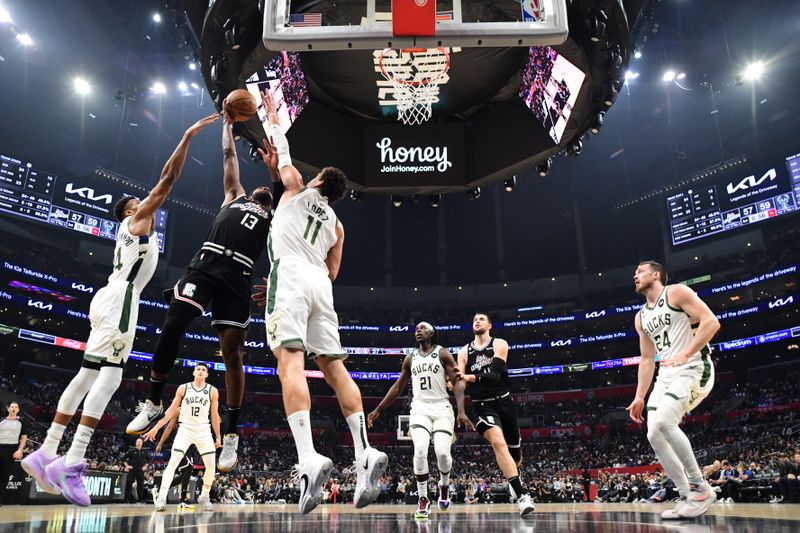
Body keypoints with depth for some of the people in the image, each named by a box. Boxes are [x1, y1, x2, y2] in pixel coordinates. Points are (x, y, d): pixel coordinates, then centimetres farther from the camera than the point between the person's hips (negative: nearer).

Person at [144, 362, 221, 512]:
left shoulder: (213, 391, -1)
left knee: (211, 466, -3)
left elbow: (214, 415, 4)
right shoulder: (183, 388, -1)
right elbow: (171, 410, 4)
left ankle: (204, 497, 16)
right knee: (173, 462, -15)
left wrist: (218, 436, 4)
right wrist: (156, 427, -1)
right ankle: (161, 497, -11)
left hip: (203, 430, 1)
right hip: (185, 429, -1)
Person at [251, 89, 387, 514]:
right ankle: (365, 453, -9)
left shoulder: (296, 190, 20)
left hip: (290, 275, -5)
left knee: (290, 360, -18)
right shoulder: (336, 224, 29)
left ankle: (309, 458, -33)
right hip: (320, 285, 5)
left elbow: (283, 154, 34)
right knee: (333, 366, 1)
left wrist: (273, 119, 52)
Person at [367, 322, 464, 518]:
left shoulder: (442, 353, 1)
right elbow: (398, 387, 19)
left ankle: (444, 486, 19)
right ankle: (423, 500, -4)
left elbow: (457, 383, -6)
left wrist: (461, 411, -20)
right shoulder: (410, 358, 12)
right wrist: (378, 410, 15)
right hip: (420, 408, 2)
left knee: (442, 452, -15)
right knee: (420, 451, -19)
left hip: (441, 408, -2)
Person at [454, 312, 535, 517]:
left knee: (514, 451, 14)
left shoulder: (499, 344, -3)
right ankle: (522, 495, -22)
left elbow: (494, 375, -18)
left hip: (503, 402, 1)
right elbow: (460, 382, 0)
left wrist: (469, 377, -32)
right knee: (498, 442, -26)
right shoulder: (464, 352, 5)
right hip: (483, 406, 0)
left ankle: (514, 479, 48)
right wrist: (460, 411, -14)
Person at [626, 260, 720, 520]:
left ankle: (701, 487, -13)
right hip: (666, 375, 8)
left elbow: (711, 322, -13)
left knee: (662, 421, -27)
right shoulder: (641, 317, 20)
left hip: (693, 369, -8)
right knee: (654, 434, -4)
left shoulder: (677, 292, -2)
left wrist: (685, 355, -22)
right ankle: (687, 498, 4)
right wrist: (639, 397, 14)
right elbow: (647, 359, 21)